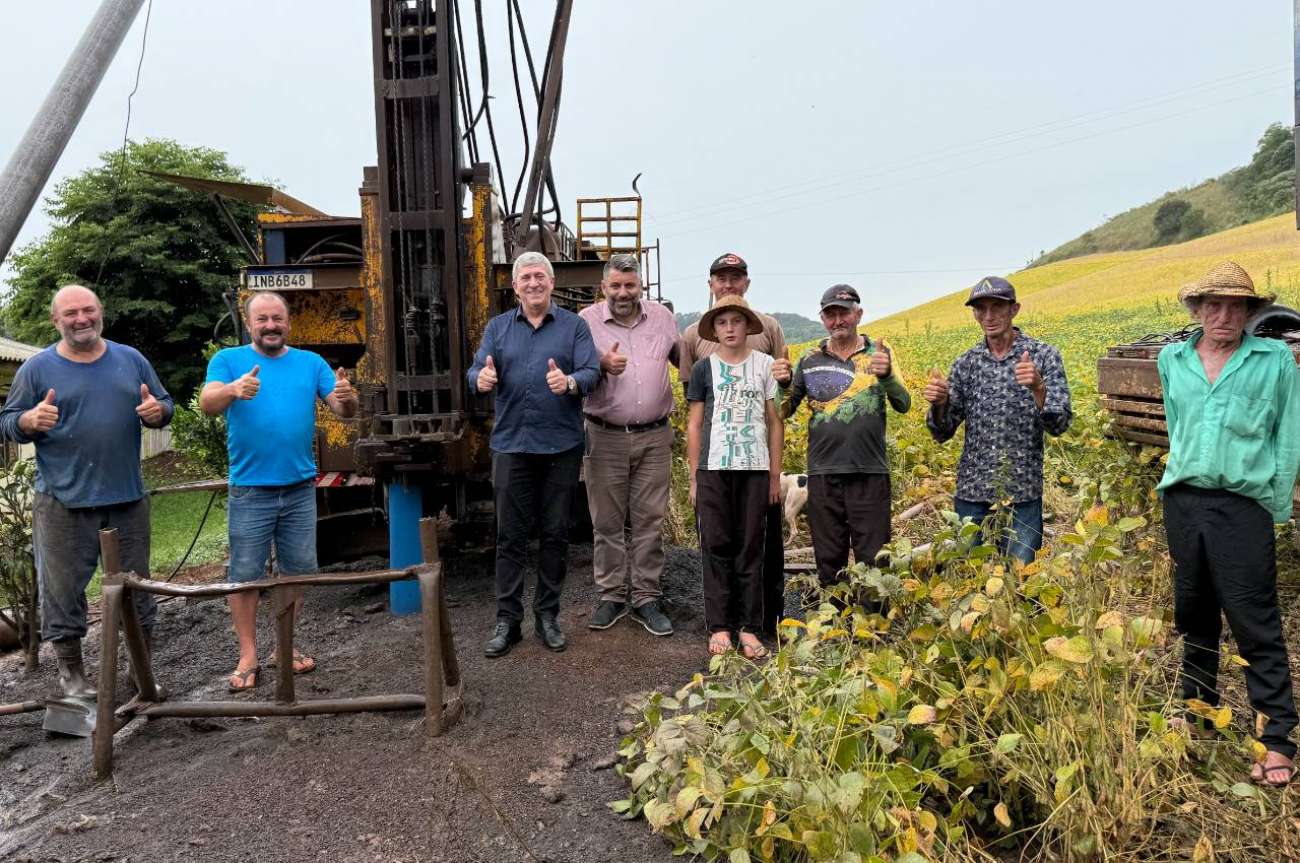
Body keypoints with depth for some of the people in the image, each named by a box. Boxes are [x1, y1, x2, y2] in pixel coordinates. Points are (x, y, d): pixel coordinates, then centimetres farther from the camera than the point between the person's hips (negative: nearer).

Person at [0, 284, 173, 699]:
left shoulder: (131, 359, 8)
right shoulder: (37, 368, 0)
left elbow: (164, 404, 13)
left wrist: (158, 411, -11)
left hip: (129, 498, 3)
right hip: (64, 502, -2)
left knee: (137, 586, 11)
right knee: (64, 589, 5)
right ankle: (71, 673, 21)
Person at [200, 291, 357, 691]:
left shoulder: (311, 362, 7)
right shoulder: (228, 359, 1)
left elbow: (344, 410, -2)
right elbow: (207, 404, -15)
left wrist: (346, 396, -26)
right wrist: (233, 389, -38)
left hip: (300, 488, 3)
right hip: (250, 490, -2)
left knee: (297, 571, 11)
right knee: (245, 575, 3)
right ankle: (248, 657, 14)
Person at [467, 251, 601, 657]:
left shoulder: (574, 325, 4)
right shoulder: (497, 327, 10)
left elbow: (592, 370, -7)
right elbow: (477, 370, 0)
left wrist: (570, 382, -29)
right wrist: (481, 378, -24)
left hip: (561, 445, -1)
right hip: (511, 444, 1)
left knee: (555, 534, 7)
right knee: (510, 536, 4)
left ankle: (547, 615, 20)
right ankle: (507, 619, 13)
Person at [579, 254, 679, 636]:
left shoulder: (662, 317, 8)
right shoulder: (586, 321, 0)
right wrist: (601, 365, -22)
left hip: (654, 436, 2)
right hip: (605, 437, -1)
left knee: (650, 521, 6)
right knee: (607, 522, 7)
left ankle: (646, 599, 17)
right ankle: (611, 596, 21)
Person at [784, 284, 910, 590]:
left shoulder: (879, 354, 3)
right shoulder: (810, 359, 7)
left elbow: (903, 405, -7)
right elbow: (786, 410, 9)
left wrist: (886, 374, -26)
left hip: (870, 473, -2)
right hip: (823, 473, 2)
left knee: (874, 562, 5)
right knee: (829, 562, 12)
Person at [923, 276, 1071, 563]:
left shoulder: (1044, 355, -2)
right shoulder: (966, 363, 6)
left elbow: (1059, 425, -9)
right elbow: (942, 433, 7)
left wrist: (1038, 388, -26)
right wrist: (938, 403, -14)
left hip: (1022, 494, -2)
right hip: (972, 492, 3)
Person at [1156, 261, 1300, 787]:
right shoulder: (1171, 359, 10)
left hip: (1242, 504, -4)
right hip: (1182, 501, 4)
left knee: (1255, 624, -3)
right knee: (1193, 616, 14)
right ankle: (1196, 713, 30)